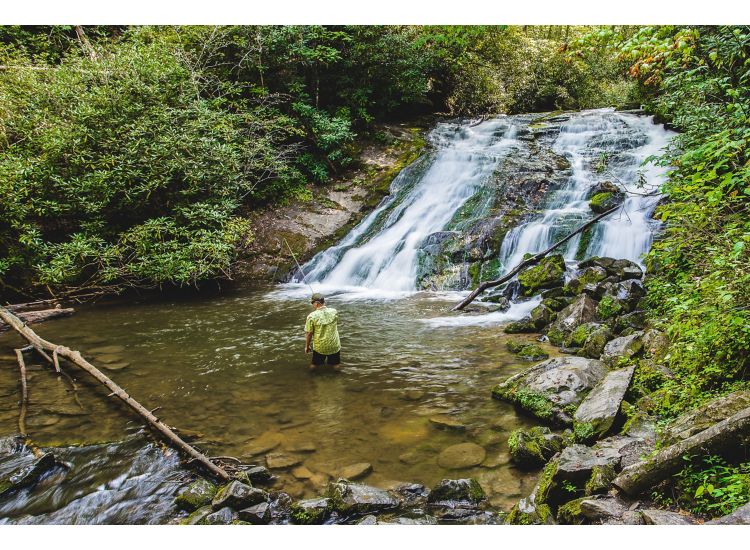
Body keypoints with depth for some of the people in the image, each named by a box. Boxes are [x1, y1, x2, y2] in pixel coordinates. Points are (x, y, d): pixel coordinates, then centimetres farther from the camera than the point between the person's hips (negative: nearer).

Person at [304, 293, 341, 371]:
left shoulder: (311, 316, -17)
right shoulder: (334, 312, -9)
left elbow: (309, 334, -11)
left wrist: (307, 346, 6)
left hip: (319, 347, -1)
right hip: (334, 346, 1)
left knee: (313, 366, 23)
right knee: (336, 366, 20)